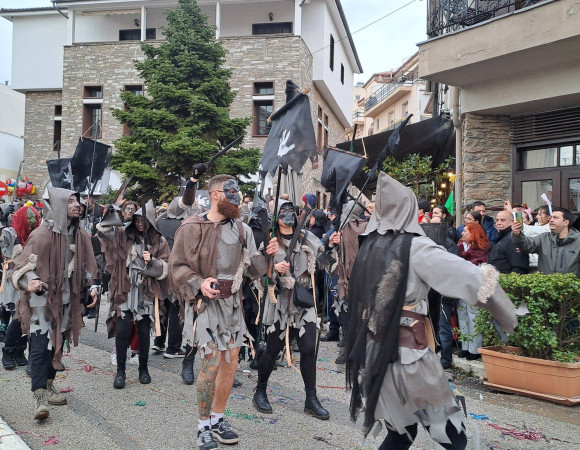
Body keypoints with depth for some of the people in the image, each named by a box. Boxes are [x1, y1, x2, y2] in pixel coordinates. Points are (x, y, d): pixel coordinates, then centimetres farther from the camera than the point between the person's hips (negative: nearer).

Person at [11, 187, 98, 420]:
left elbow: (87, 266, 15)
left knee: (57, 343, 15)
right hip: (42, 298, -6)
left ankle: (48, 387, 29)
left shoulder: (80, 236, 4)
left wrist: (91, 286, 5)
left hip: (66, 298, 6)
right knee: (40, 346, -7)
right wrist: (30, 282, -35)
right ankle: (39, 397, -3)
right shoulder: (42, 234, -15)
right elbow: (24, 265, -16)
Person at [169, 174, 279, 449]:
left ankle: (217, 419, 28)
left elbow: (254, 268, 7)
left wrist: (268, 254, -12)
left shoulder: (242, 229, 6)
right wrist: (199, 283, -23)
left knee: (230, 362, 10)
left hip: (232, 302, 6)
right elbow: (177, 266, -7)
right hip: (205, 302, -5)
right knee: (213, 361, -11)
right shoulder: (192, 227, -8)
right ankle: (204, 427, 9)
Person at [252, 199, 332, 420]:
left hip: (304, 302, 3)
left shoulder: (307, 238, 8)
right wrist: (274, 269, -26)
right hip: (280, 302, -3)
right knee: (273, 349, 6)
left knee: (309, 350, 1)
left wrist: (331, 246, -12)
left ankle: (311, 399, 14)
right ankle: (260, 392, 27)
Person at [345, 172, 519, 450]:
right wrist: (507, 315, -6)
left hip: (372, 349, 6)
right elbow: (468, 276, -16)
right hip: (407, 350, -6)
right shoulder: (415, 247, -12)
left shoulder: (369, 245, 5)